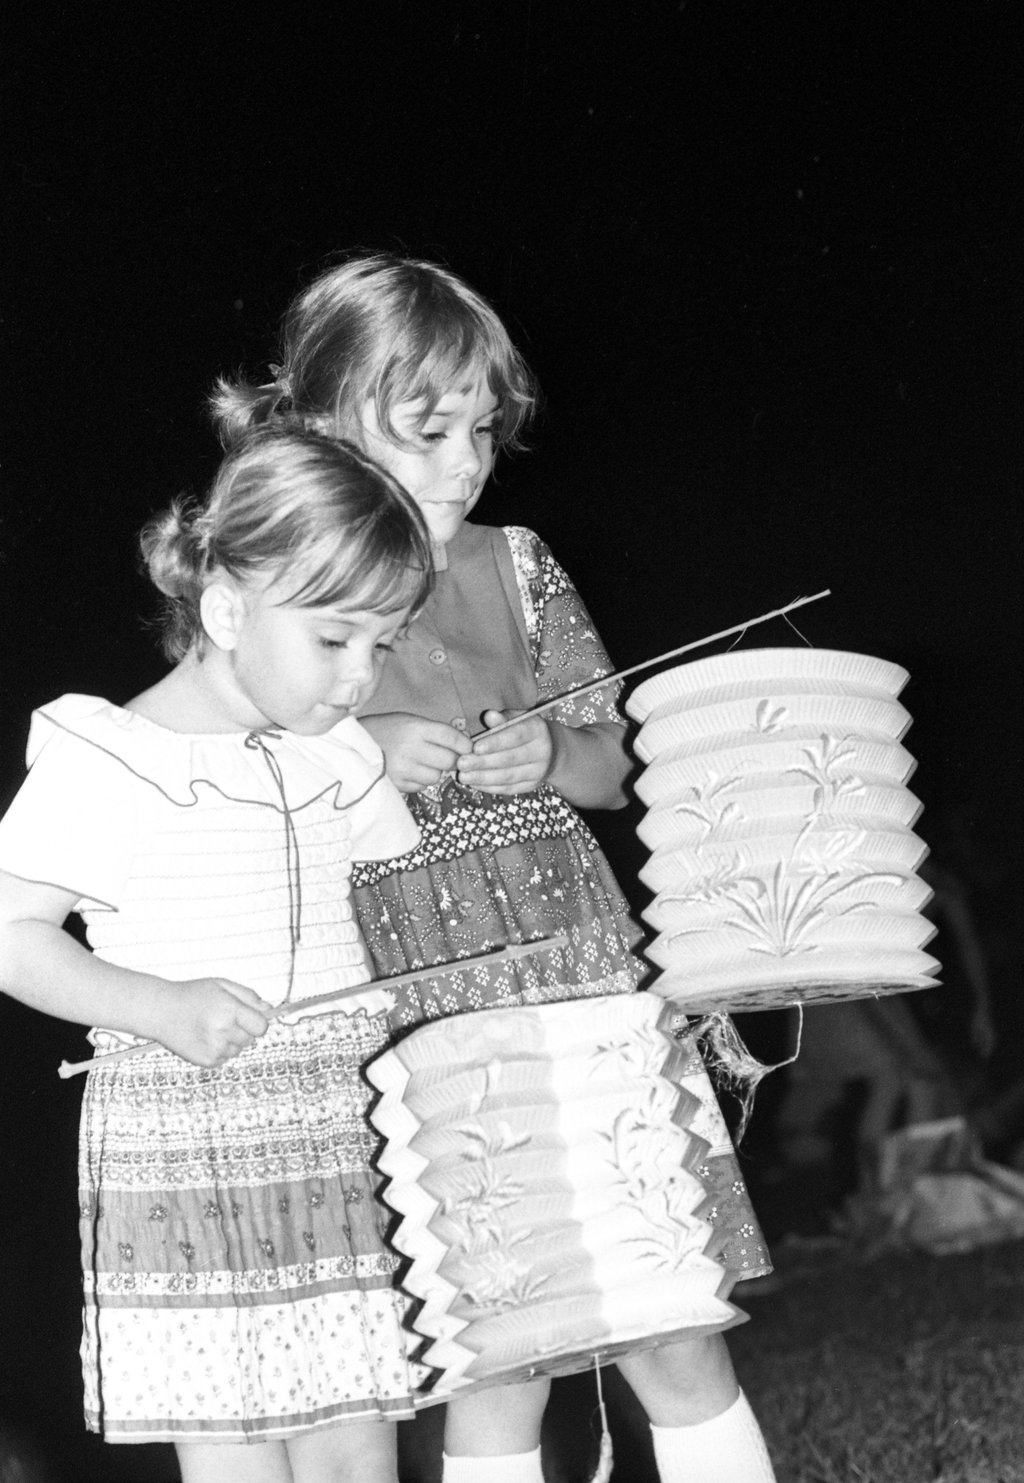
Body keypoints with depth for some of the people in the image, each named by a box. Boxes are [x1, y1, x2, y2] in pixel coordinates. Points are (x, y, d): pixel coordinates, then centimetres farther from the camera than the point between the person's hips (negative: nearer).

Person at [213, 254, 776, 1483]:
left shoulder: (516, 568, 5)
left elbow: (612, 764, 12)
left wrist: (549, 756, -11)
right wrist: (358, 754, -17)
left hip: (588, 978, 3)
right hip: (429, 1031, -3)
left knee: (678, 1344, 4)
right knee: (496, 1373, 2)